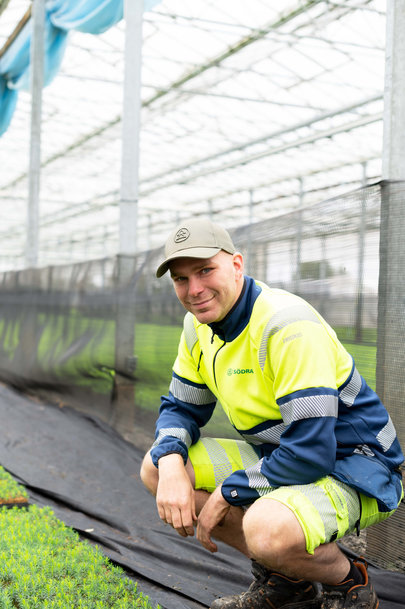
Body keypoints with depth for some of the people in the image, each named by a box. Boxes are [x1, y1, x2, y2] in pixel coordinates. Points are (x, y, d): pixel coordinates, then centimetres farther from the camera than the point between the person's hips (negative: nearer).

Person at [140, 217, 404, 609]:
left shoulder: (288, 325, -26)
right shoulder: (199, 326, 1)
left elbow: (312, 452, -30)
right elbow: (181, 407, 10)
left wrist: (228, 493, -19)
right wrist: (171, 463, -13)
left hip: (352, 467, -9)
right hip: (276, 454, 9)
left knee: (267, 530, -38)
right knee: (155, 468, -1)